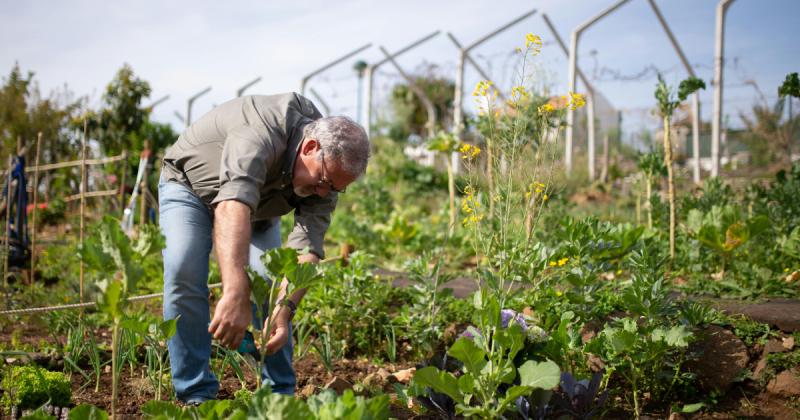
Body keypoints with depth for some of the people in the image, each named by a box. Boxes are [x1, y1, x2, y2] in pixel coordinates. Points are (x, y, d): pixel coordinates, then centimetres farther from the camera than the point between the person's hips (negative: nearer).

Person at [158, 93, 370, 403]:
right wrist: (236, 295, -69)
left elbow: (307, 248, -27)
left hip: (257, 205, 5)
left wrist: (286, 307, -45)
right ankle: (196, 394, -12)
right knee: (184, 272, -24)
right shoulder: (262, 132, -42)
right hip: (189, 184, -4)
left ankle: (280, 392, 3)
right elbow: (233, 205, -58)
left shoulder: (329, 167, -22)